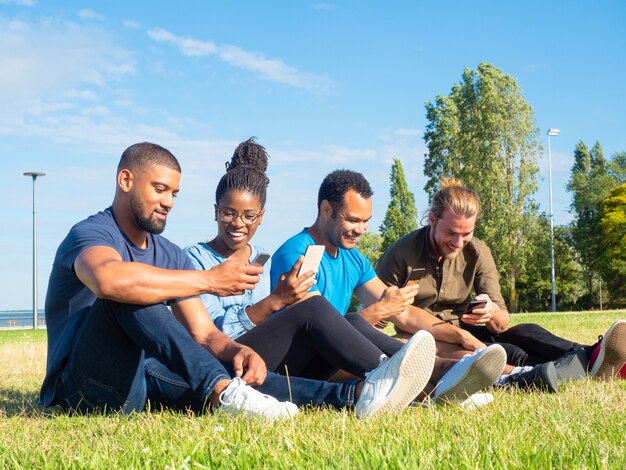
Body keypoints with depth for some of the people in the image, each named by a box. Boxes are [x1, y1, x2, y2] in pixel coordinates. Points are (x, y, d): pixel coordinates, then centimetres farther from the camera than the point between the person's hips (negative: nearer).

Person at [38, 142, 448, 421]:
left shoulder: (170, 255, 15)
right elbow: (110, 280, -36)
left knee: (229, 365, -18)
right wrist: (208, 281, -29)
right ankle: (223, 393, -45)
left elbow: (204, 334, 6)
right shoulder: (90, 234, -9)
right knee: (131, 293, -31)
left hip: (142, 380, 6)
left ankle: (356, 395, -35)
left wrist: (234, 351, -18)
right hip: (84, 387, -6)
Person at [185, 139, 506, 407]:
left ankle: (437, 373, -38)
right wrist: (276, 301, -19)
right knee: (312, 306, -28)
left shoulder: (267, 262, 24)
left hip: (281, 370, 6)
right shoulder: (196, 258, 7)